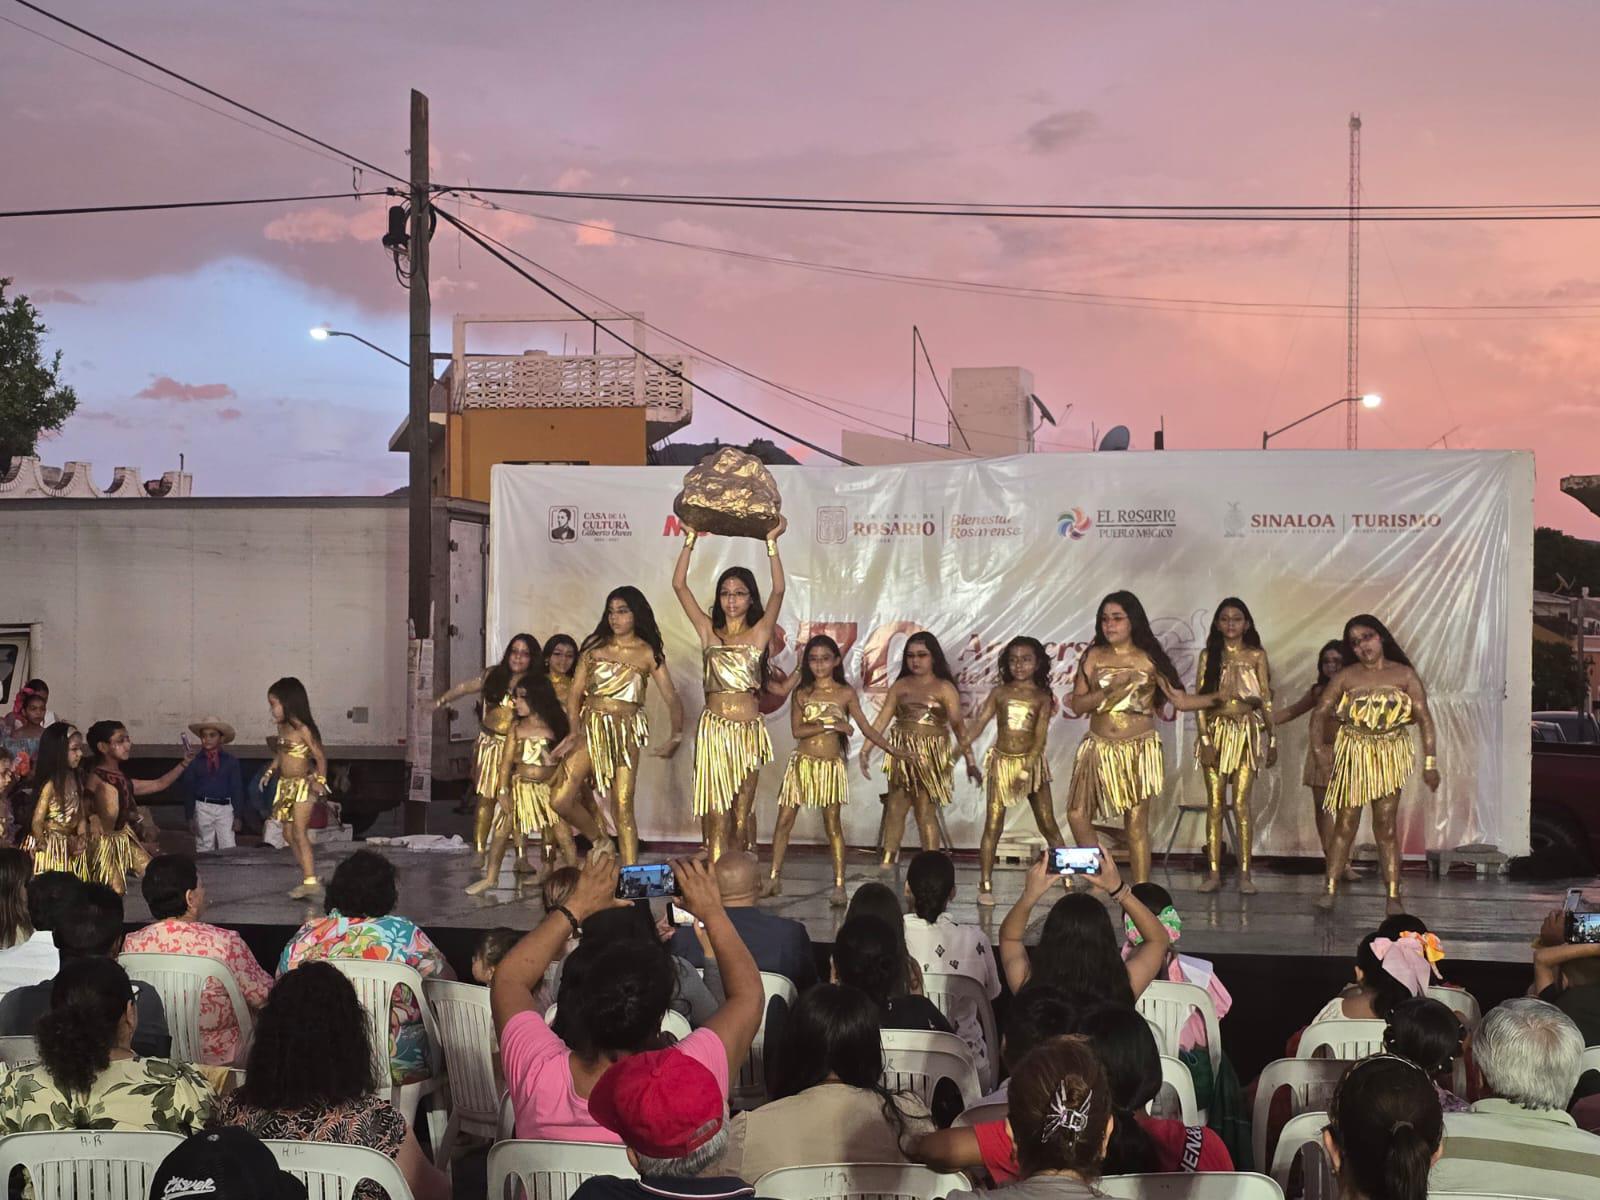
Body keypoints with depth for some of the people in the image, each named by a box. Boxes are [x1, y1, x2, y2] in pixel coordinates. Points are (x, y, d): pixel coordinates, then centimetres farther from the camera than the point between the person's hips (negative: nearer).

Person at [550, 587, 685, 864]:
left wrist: (676, 736, -21)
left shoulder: (649, 654, 2)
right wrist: (574, 731, -10)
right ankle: (600, 841, 18)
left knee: (623, 806, -7)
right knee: (561, 800, -7)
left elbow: (672, 699, -4)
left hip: (626, 730, -2)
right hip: (590, 726, 3)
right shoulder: (595, 645, 8)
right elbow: (575, 692, 5)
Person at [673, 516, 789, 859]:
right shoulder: (709, 631, 8)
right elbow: (679, 585, 3)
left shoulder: (758, 633, 4)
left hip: (748, 729, -1)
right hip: (713, 727, 1)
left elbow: (778, 590, -9)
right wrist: (690, 539, -1)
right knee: (716, 810, -4)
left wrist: (772, 541, -11)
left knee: (743, 811, 6)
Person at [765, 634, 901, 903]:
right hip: (802, 763, 1)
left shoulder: (845, 694, 1)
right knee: (784, 821, 4)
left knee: (833, 825, -1)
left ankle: (839, 886, 2)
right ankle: (774, 878, 15)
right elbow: (797, 730, -7)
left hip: (832, 766, -1)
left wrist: (891, 749, -6)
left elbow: (866, 728, 2)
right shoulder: (801, 693, 3)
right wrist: (830, 724, -14)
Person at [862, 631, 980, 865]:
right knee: (895, 807, 4)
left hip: (930, 757, -3)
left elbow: (958, 726, -4)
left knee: (926, 811, -5)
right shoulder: (900, 686, 9)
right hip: (901, 754, 4)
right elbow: (882, 720, 7)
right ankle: (887, 859, 11)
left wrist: (970, 761, -8)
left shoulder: (944, 688, 0)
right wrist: (865, 750, -1)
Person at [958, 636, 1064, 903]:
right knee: (992, 825, -1)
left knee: (1048, 824, 2)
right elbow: (979, 723, -3)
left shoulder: (1042, 698, -1)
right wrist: (960, 748, -18)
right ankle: (985, 885, 3)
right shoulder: (999, 693, 4)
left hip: (1032, 762, -1)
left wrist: (1027, 770, -21)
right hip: (1001, 761, 1)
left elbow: (1040, 737, -9)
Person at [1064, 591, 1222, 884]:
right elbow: (1077, 705, -2)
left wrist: (1218, 697, -12)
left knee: (1137, 824, -1)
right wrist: (1110, 690, -15)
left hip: (1139, 751, -2)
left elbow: (1180, 700, -1)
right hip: (1100, 749, 2)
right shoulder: (1094, 656, 4)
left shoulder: (1149, 660, 1)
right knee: (1077, 814, -7)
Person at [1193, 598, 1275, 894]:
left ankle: (1245, 873, -2)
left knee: (1241, 803, -6)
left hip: (1247, 733, -1)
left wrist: (1273, 739, 5)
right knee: (1214, 804, 1)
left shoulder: (1256, 656, 5)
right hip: (1215, 731, 1)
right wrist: (1205, 739, -7)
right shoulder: (1209, 655, 6)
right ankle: (1214, 872, 4)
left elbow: (1266, 699, 7)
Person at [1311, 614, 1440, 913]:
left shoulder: (1405, 675, 0)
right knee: (1345, 824, 1)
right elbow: (1320, 714, 1)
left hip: (1391, 757, -1)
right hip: (1352, 755, 1)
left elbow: (1424, 719, -2)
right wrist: (1319, 748, -13)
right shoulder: (1345, 678, 2)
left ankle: (1393, 895, 2)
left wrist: (1430, 762, -8)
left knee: (1386, 827, -1)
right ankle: (1330, 888, 6)